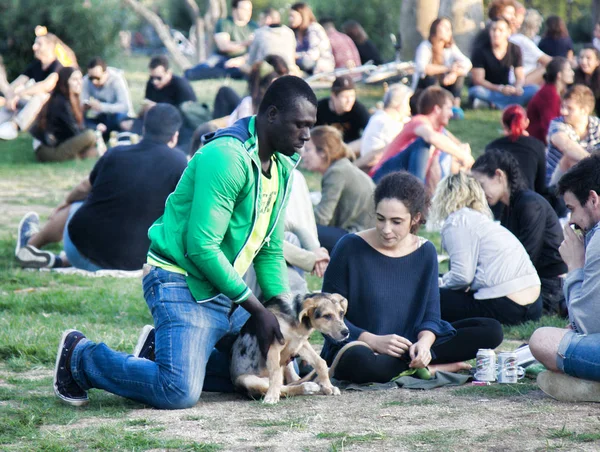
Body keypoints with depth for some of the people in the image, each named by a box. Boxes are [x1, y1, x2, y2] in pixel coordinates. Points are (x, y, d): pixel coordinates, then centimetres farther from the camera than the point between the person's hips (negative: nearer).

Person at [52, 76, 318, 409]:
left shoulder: (282, 166, 10)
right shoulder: (227, 157, -20)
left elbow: (271, 250, 18)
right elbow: (202, 247, -25)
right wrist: (257, 309, -18)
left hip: (224, 292, 10)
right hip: (181, 284, -10)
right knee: (179, 392, -25)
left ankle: (165, 350, 20)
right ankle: (81, 356, -2)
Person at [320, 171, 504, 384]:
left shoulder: (425, 252, 4)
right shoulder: (351, 247, -8)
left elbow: (430, 315, 3)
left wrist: (424, 342, -21)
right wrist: (373, 341, -21)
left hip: (410, 345, 4)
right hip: (358, 346, -4)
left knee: (491, 331, -9)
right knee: (359, 362, -43)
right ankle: (437, 368, -20)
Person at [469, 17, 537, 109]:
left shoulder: (515, 50, 2)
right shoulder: (480, 52, -10)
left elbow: (520, 77, 1)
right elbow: (478, 80, -15)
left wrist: (518, 87, -24)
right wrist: (500, 89, -28)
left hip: (505, 90, 4)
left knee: (533, 90, -21)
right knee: (477, 91, -38)